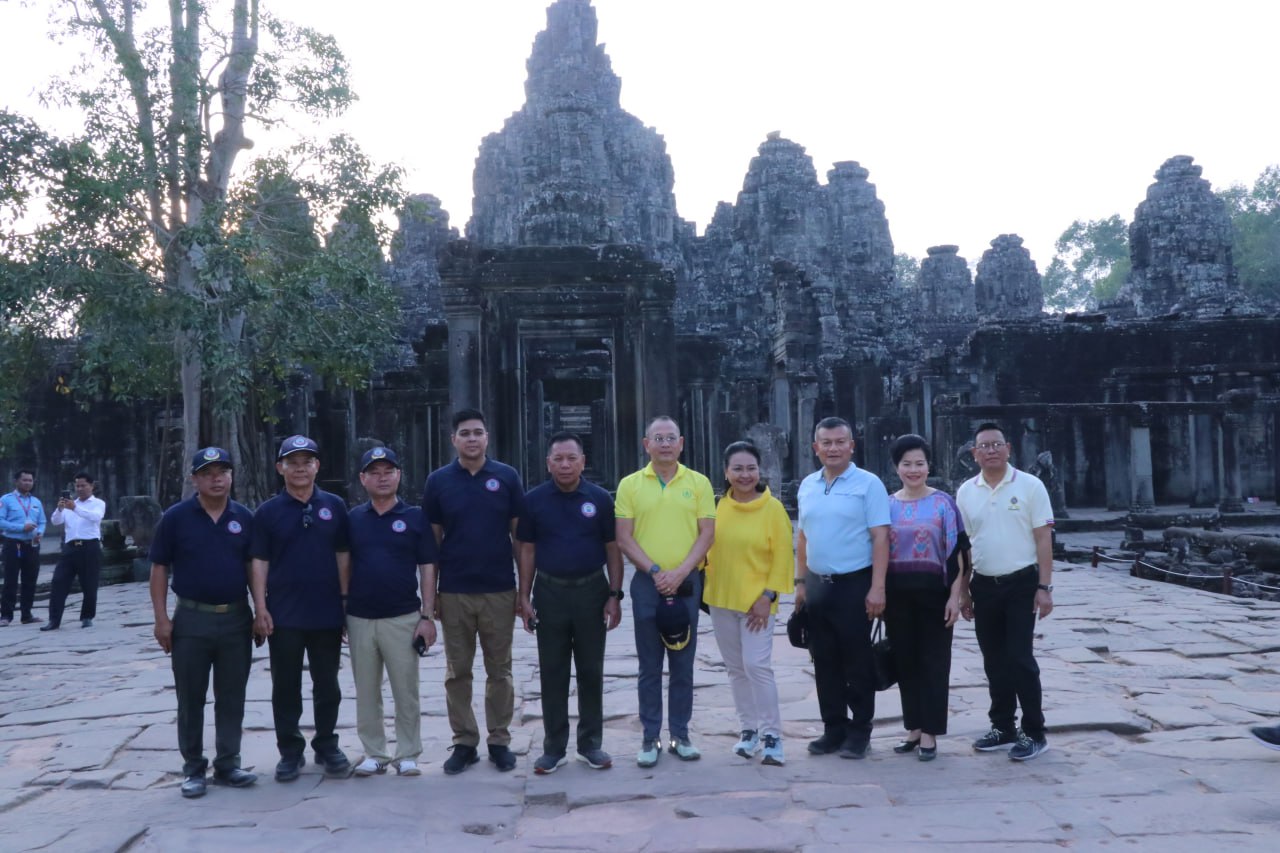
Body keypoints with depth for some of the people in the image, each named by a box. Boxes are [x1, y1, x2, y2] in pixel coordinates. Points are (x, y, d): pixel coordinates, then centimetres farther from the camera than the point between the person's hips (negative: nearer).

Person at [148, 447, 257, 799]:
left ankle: (227, 765, 19)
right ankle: (193, 769, 19)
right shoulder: (175, 517, -4)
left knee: (231, 698, 8)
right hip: (191, 619, -2)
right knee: (191, 699, 7)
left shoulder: (245, 517, 3)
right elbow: (159, 569, -2)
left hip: (237, 618, 2)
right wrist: (162, 618, -8)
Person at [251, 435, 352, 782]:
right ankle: (290, 750, 20)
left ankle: (327, 745, 23)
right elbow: (259, 562, 0)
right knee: (286, 686, 7)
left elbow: (343, 555, 7)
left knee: (327, 685, 10)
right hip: (284, 614, -1)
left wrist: (346, 598, 2)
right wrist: (260, 608, -6)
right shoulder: (268, 511, 1)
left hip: (327, 613, 1)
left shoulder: (334, 506, 3)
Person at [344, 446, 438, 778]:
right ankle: (374, 754, 22)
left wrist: (428, 616, -6)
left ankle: (407, 755, 15)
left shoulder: (415, 517, 0)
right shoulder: (352, 519, 6)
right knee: (366, 693, 10)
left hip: (403, 618, -2)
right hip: (359, 619, 2)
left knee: (406, 691, 3)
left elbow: (427, 570, 0)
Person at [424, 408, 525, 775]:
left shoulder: (507, 477, -1)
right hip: (454, 593, 1)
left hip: (500, 591, 0)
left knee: (499, 671, 9)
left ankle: (500, 741, 21)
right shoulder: (438, 481, 1)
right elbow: (432, 540, 4)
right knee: (457, 673, 9)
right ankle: (464, 742, 21)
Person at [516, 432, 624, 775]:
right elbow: (527, 550, 4)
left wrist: (615, 596, -4)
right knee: (552, 673, 6)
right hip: (549, 592, 0)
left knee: (591, 671, 7)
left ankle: (591, 743, 19)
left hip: (591, 591, 0)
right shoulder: (534, 500, 0)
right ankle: (553, 747, 16)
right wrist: (524, 597, 0)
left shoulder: (600, 499, -1)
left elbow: (613, 549, 2)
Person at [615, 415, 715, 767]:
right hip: (647, 582, 0)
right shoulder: (630, 484, 2)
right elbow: (624, 538, -2)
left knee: (683, 664, 8)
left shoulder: (699, 483, 3)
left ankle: (680, 734, 19)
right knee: (650, 666, 6)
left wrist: (680, 572, -12)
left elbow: (707, 532, -1)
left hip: (687, 582, 0)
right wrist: (654, 571, -11)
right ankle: (650, 738, 15)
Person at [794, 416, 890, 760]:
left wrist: (877, 587, -16)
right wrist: (801, 582, 12)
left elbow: (880, 538, -10)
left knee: (857, 662, 3)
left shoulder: (868, 484, -6)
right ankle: (834, 728, 22)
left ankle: (860, 731, 14)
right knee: (825, 662, 11)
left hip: (854, 584, -5)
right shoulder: (807, 486, 10)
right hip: (817, 585, 5)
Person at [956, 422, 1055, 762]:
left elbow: (1043, 539, -6)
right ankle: (1003, 728, 23)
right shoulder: (966, 492, 4)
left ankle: (1034, 732, 7)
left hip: (1021, 583, -4)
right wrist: (962, 589, 7)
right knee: (994, 662, 11)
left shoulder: (1030, 486, -6)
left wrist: (1044, 587, -11)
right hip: (984, 585, 4)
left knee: (1020, 658, -5)